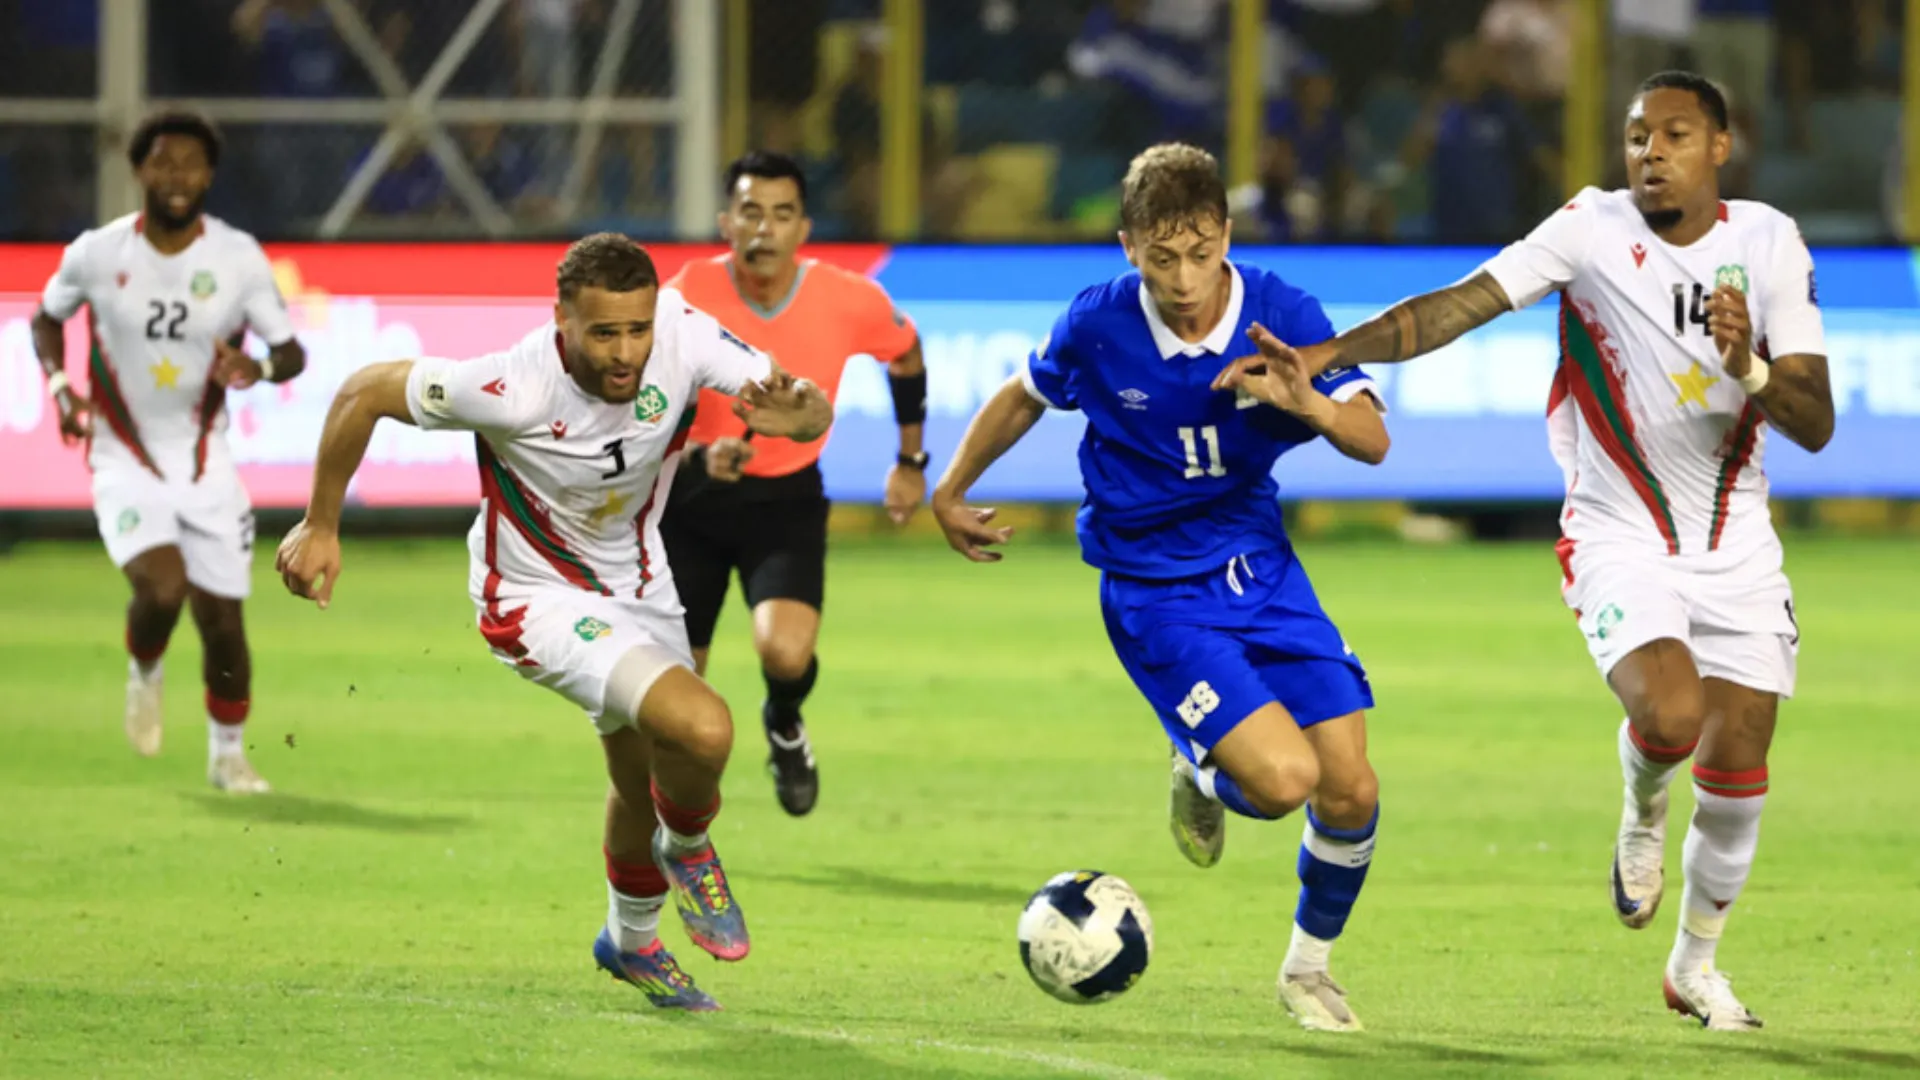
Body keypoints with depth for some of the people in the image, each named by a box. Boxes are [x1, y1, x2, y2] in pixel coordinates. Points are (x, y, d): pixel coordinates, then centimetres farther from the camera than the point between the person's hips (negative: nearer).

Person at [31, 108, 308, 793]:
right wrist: (59, 386, -7)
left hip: (206, 461, 2)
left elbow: (292, 353, -2)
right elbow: (47, 319, 11)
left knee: (222, 620, 2)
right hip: (126, 460, -2)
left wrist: (258, 369, -25)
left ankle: (228, 754, 26)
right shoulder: (96, 254, -8)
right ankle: (144, 674, 10)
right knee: (163, 588, -24)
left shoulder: (239, 259, -7)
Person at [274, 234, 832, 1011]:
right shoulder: (514, 388, -35)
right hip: (540, 599, -6)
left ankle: (632, 941, 53)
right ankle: (686, 850, 9)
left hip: (639, 583, 6)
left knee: (647, 783, 24)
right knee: (703, 729, -26)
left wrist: (796, 411, -43)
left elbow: (815, 413, -18)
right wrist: (321, 526, -13)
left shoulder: (683, 336, -24)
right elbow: (364, 392, -21)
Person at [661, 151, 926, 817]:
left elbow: (906, 355, 8)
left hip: (787, 496, 0)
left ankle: (785, 727, 14)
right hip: (693, 492, 0)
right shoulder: (688, 297, -19)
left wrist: (911, 463, 15)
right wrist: (700, 457, -37)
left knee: (786, 651, -25)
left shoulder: (851, 301, -15)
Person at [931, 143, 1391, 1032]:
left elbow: (1373, 440, -15)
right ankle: (1202, 777, 16)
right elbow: (1025, 397, 6)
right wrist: (950, 492, 18)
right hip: (1153, 589, -3)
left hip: (1260, 566, 3)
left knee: (1351, 791, -3)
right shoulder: (1097, 326, -14)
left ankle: (1308, 968, 24)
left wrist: (1307, 403, -36)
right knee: (1283, 777, -22)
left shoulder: (1281, 316, -12)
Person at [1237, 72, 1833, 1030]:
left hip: (1736, 547, 3)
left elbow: (1816, 423, -8)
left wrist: (1752, 373, -29)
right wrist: (1324, 354, -32)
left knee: (1737, 771, 1)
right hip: (1620, 541, -3)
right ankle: (1642, 816, 10)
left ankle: (1695, 965, 25)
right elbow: (1456, 307, -19)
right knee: (1671, 713, -27)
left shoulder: (1770, 243, -5)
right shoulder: (1594, 229, -11)